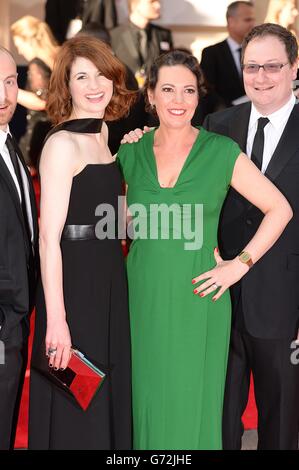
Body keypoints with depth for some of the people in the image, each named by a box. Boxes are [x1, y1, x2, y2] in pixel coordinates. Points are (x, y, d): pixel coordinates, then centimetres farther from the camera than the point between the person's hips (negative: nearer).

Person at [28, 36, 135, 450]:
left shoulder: (103, 135, 10)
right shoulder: (63, 144, -15)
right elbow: (49, 238, -19)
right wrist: (56, 320, -23)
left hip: (107, 280, 9)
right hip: (73, 284, -8)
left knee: (109, 396, 19)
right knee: (75, 414, 3)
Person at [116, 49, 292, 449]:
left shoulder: (222, 152, -5)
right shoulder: (131, 151, 3)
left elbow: (280, 209, -1)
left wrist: (240, 264, -6)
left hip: (196, 299, -2)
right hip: (143, 298, 2)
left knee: (192, 406, 5)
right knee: (148, 400, 10)